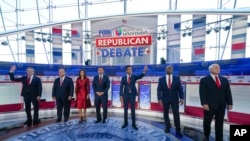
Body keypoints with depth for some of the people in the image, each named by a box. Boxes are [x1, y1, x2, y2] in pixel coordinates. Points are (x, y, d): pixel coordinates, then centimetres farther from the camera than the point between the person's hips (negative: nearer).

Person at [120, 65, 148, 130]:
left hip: (132, 95, 0)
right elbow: (121, 87, 0)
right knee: (125, 110, 11)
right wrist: (121, 95, -8)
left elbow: (140, 76, -18)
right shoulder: (123, 77, 2)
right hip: (126, 95, 1)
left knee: (133, 110, 6)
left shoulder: (134, 76, 1)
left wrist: (144, 72, -38)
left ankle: (133, 124, 17)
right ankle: (125, 123, 26)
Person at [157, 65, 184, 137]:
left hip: (174, 99, 0)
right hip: (165, 99, 0)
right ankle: (167, 127, 26)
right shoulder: (161, 79, 2)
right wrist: (159, 99, -12)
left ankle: (178, 130, 15)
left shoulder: (177, 78, 4)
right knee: (165, 114, 9)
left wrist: (181, 98, -9)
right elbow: (159, 90, -3)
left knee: (176, 114, 2)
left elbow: (180, 89, 1)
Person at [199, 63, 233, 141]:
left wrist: (229, 103, 1)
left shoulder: (224, 80, 12)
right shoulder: (204, 80, -4)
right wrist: (204, 104, -19)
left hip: (221, 106, 4)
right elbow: (202, 93, -11)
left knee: (219, 124, 10)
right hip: (209, 106, -3)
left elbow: (228, 92, 9)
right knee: (207, 122, 12)